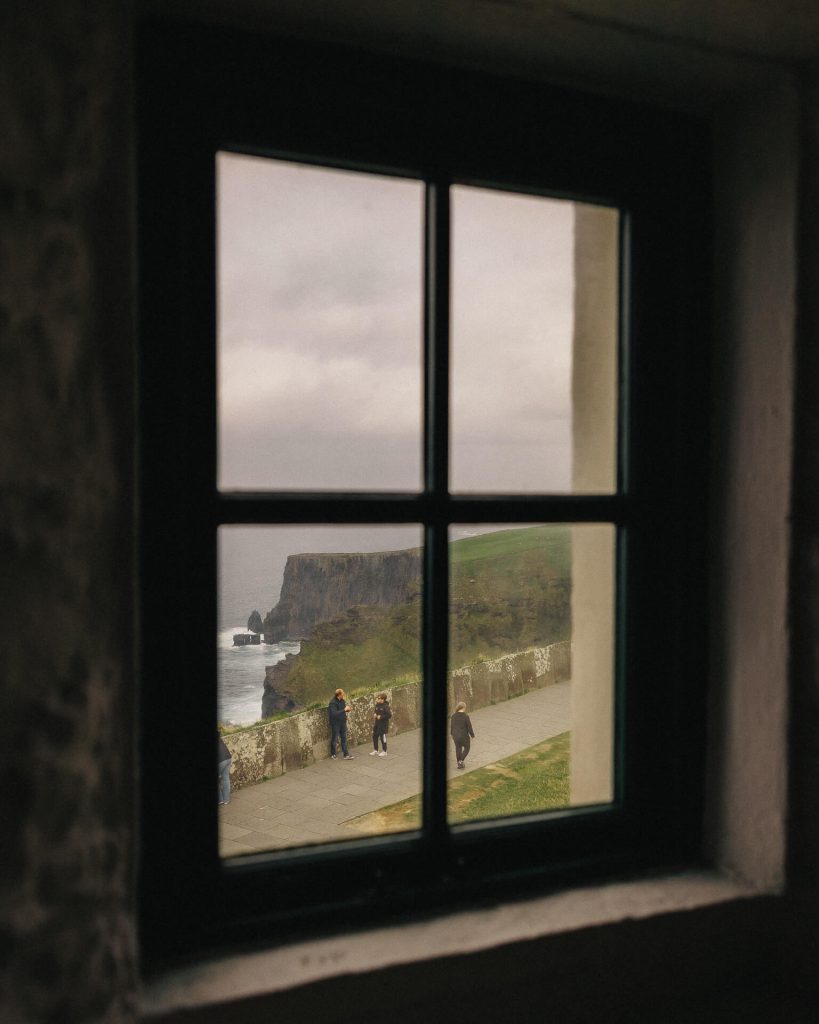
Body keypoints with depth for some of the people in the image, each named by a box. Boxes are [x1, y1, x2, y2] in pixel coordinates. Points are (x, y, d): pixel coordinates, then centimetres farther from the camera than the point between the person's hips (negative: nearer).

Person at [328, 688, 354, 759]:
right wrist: (344, 710, -30)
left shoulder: (342, 701, 1)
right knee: (334, 739, 8)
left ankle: (346, 755, 12)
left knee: (344, 739, 8)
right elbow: (334, 713, -31)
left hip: (342, 722, 7)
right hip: (335, 723, -7)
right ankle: (333, 754, 23)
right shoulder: (333, 703, -21)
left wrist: (347, 709, -6)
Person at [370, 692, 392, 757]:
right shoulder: (377, 705, 4)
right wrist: (375, 715, -1)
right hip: (377, 723, 8)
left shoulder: (385, 706, -18)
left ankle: (384, 751, 15)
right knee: (375, 736, 12)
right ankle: (375, 750, 27)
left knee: (383, 737, 1)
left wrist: (381, 717, -21)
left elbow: (389, 715, -21)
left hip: (383, 724, -8)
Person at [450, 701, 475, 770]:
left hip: (456, 736, 4)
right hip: (464, 736, -4)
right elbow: (469, 727, -15)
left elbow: (451, 726, 4)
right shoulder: (466, 716, -21)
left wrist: (452, 734, 20)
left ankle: (459, 764, 26)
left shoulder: (454, 716, -6)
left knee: (458, 749, 20)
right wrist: (472, 735, -1)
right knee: (466, 748, 19)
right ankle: (461, 760, 2)